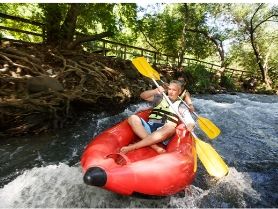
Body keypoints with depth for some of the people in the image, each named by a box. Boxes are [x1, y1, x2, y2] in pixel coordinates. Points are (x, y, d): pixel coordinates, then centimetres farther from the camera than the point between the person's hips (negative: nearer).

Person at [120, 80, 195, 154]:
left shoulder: (180, 106, 15)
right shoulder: (160, 98, 19)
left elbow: (191, 122, 6)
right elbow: (143, 96, 7)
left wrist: (190, 125, -20)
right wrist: (155, 91, -12)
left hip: (163, 132, -2)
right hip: (149, 128, 2)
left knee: (170, 128, -36)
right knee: (133, 118, -21)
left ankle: (132, 147, -36)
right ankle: (154, 146, -33)